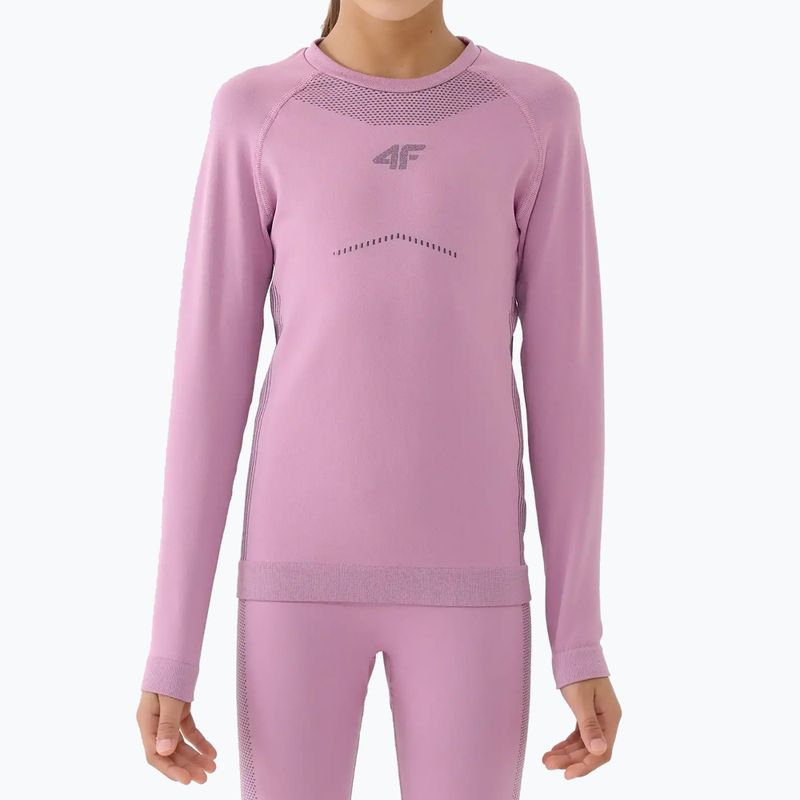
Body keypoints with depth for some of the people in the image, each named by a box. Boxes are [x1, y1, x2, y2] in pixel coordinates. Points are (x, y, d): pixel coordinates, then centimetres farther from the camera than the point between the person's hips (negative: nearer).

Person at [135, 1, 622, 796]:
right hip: (302, 573, 0)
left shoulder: (537, 116, 2)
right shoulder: (253, 117, 1)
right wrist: (171, 649, -1)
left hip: (465, 579, 1)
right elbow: (207, 378, 0)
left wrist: (581, 638, 1)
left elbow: (564, 380, 2)